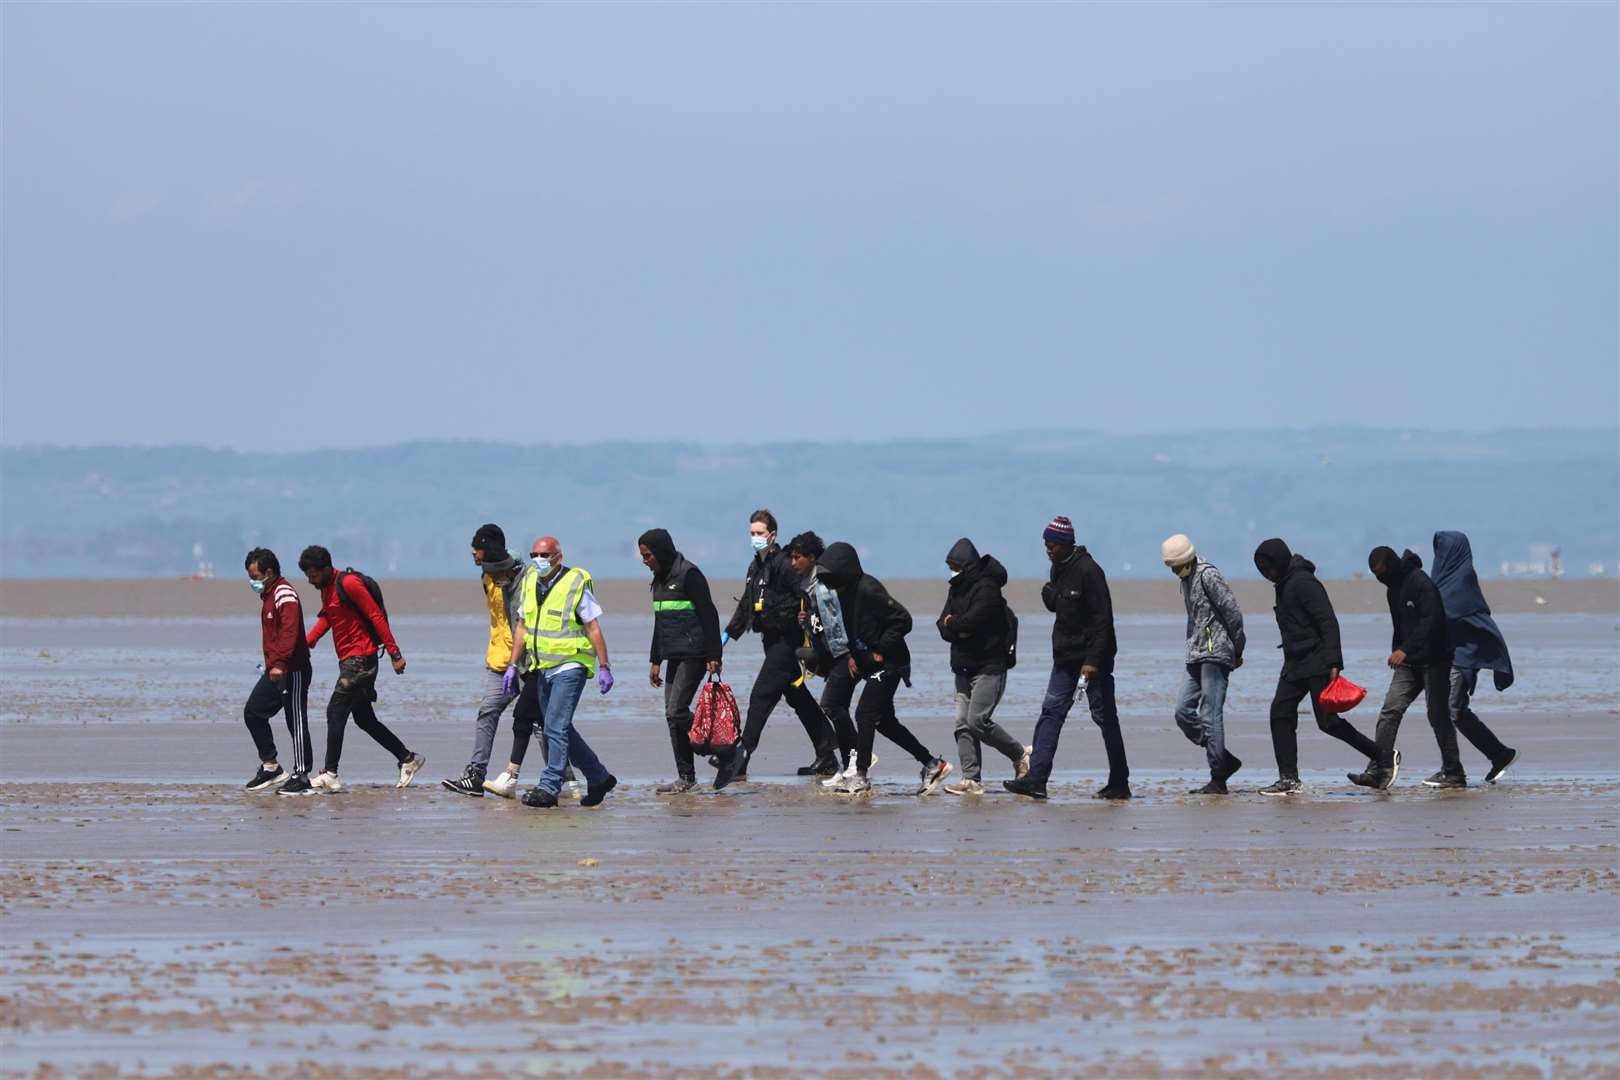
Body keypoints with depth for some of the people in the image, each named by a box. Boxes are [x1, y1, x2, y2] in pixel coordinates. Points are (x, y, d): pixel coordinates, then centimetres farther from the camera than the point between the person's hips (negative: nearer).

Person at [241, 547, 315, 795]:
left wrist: (280, 663, -35)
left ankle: (301, 776, -2)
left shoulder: (284, 594, -15)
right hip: (274, 671, 10)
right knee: (253, 712, 9)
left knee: (296, 721, -5)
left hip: (292, 671, -10)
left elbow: (289, 631, -27)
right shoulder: (269, 595, 17)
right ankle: (270, 766, 16)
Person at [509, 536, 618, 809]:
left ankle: (549, 787, -11)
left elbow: (594, 628, -10)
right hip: (542, 669, 8)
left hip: (570, 667, -8)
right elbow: (523, 627, 17)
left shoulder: (576, 585, -11)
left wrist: (604, 667, -12)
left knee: (556, 727, -13)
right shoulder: (530, 584, 8)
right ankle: (599, 779, 23)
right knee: (562, 729, 12)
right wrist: (513, 665, 13)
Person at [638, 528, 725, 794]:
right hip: (673, 656, 9)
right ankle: (685, 776, 7)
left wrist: (713, 656, -17)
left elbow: (709, 615, -13)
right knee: (673, 715, 4)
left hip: (693, 654, -9)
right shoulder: (660, 579, 16)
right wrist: (655, 661, 22)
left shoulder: (688, 574, -11)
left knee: (676, 711, -16)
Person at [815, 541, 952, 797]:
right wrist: (851, 655, 8)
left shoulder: (868, 590, -20)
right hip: (869, 664, 10)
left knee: (865, 714, -12)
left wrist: (881, 651, -19)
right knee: (884, 720, 12)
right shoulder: (845, 593, 8)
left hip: (888, 664, -10)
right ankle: (932, 762, 21)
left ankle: (860, 777, -7)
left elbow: (903, 620, -23)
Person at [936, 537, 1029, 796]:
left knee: (978, 721, -14)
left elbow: (970, 622, -24)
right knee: (963, 724, 1)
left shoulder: (986, 589, -13)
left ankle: (1020, 754, 5)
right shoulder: (956, 589, 13)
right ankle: (972, 779, -1)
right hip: (964, 667, 9)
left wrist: (952, 624, -4)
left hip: (989, 667, -9)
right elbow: (943, 626, 7)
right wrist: (961, 628, -14)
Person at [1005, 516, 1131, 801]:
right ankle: (1036, 778, -5)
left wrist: (1093, 660, -25)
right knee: (1051, 712, 0)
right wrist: (1048, 594, -5)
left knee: (1104, 717, 0)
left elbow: (1102, 617, -20)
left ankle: (1119, 783, 8)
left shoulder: (1088, 571, -17)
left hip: (1092, 656, -8)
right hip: (1066, 656, 8)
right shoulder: (1058, 569, 9)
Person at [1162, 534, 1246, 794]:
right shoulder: (1187, 579, 17)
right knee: (1183, 712, 4)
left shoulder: (1207, 575, -12)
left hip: (1215, 655, -9)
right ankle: (1225, 760, 13)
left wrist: (1237, 650, -8)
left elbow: (1233, 612, -14)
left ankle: (1218, 780, -5)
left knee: (1210, 717, -9)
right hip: (1197, 656, 9)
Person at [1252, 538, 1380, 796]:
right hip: (1295, 665, 10)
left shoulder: (1304, 583, -15)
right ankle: (1288, 779, 0)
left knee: (1327, 721, -9)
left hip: (1317, 664, -10)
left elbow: (1328, 622, -20)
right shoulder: (1284, 586, 15)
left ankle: (1383, 756, 2)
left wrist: (1333, 662, -26)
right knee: (1280, 714, 0)